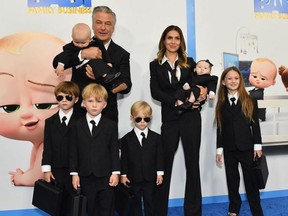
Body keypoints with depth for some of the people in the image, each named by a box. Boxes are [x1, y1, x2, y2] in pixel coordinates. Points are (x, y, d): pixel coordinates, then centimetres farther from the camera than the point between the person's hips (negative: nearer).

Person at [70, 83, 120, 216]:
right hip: (86, 176, 1)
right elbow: (74, 151, 2)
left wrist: (115, 172, -6)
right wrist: (74, 173, -1)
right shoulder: (78, 125, 2)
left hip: (105, 175, -1)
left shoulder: (111, 125, -1)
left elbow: (114, 150, -2)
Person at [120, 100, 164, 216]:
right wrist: (123, 174, -3)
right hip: (133, 178, 0)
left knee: (150, 202, 12)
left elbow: (159, 156, 1)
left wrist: (160, 173, -2)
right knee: (135, 203, 12)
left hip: (150, 177, 1)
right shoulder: (126, 139, -3)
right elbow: (124, 158, -2)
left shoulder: (156, 137, 0)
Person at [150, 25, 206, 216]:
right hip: (169, 118, -1)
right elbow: (155, 92, -3)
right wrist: (177, 102, -15)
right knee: (164, 162, 3)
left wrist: (205, 90, -12)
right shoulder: (155, 65, 7)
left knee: (192, 162, 5)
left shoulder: (189, 62, 11)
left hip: (191, 117, 1)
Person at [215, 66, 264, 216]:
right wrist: (219, 150, 3)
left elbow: (255, 125, 0)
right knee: (232, 180, 11)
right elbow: (220, 129, 5)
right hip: (229, 149, 2)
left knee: (251, 180, 4)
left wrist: (257, 146, -5)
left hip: (247, 148, -2)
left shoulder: (250, 101, 1)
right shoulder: (221, 104, 5)